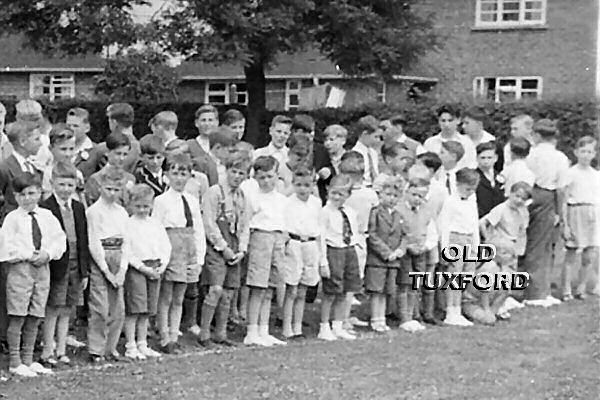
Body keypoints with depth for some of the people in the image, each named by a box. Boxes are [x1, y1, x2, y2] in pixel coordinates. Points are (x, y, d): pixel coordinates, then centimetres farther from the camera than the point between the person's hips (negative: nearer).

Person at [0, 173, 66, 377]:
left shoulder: (47, 217, 10)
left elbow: (59, 240, 10)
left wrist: (47, 254, -7)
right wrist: (29, 255, -15)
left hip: (42, 268, 5)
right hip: (19, 269, -4)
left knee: (34, 318, 8)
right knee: (17, 317, -4)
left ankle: (28, 360, 17)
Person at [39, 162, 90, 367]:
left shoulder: (79, 208, 10)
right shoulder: (45, 208, -9)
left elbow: (83, 241, 12)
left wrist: (85, 271, 9)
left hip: (75, 267, 6)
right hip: (56, 267, -6)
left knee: (66, 311, 11)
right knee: (52, 310, 0)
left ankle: (61, 350, 18)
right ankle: (48, 350, 9)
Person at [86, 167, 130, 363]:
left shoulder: (122, 213, 12)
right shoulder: (94, 211, -5)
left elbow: (126, 242, 9)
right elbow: (94, 244, -8)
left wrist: (122, 269, -2)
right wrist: (106, 270, -10)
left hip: (118, 260, 6)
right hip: (99, 260, -6)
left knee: (118, 309, 6)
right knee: (100, 308, -6)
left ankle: (110, 347, 17)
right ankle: (96, 350, 2)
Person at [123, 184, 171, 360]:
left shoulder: (156, 224, 12)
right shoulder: (128, 224, -5)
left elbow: (166, 246, 14)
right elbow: (127, 251, -11)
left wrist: (162, 265, -2)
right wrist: (143, 268, -15)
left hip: (155, 269, 5)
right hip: (135, 268, -5)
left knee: (146, 311, 10)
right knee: (134, 309, -6)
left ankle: (142, 345, 18)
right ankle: (131, 347, -1)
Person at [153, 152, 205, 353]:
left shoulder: (193, 201, 11)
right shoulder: (161, 201, -4)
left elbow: (199, 231, 12)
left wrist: (199, 259, 6)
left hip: (188, 255, 5)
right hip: (169, 252, -5)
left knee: (178, 299, 10)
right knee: (165, 298, 1)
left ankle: (174, 337, 15)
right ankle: (165, 340, 7)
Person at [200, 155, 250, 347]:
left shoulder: (242, 196, 15)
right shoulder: (215, 192, -5)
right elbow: (209, 224, -9)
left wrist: (242, 250, 3)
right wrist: (223, 248, -11)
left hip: (234, 250, 6)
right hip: (216, 247, -6)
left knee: (229, 292, 6)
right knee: (216, 290, -14)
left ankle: (220, 334, 16)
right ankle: (204, 334, -6)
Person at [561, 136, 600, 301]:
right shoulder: (571, 173, -2)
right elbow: (565, 200, -3)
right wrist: (566, 224, -7)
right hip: (575, 212, -4)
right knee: (572, 255, -3)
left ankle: (581, 288, 17)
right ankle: (566, 290, 5)